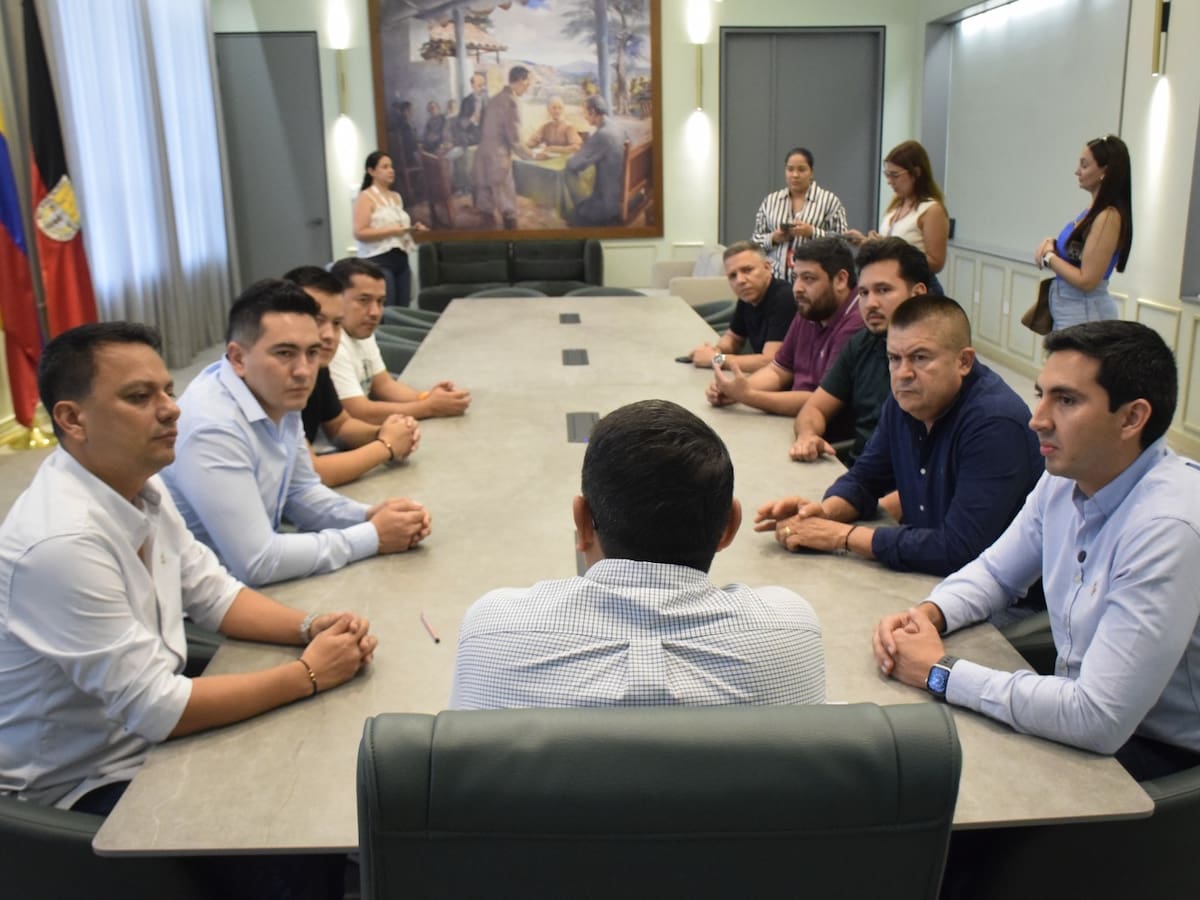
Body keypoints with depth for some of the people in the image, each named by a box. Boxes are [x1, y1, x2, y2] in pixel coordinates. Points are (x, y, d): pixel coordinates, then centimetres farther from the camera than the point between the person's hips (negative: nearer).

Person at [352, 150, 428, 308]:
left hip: (401, 258, 7)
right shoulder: (366, 197, -6)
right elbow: (359, 233, -15)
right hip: (378, 260, -7)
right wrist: (391, 231, -18)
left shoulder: (396, 197, 17)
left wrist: (413, 228, 8)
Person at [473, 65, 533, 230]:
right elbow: (514, 140, -13)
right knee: (507, 205, -1)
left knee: (487, 200, 14)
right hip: (497, 158, -9)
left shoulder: (495, 98, 14)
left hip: (483, 155, 9)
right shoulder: (511, 101, -13)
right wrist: (530, 156, 2)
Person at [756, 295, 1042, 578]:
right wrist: (825, 511, -10)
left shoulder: (995, 423, -23)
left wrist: (843, 535, -23)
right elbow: (864, 478, 13)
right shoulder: (906, 400, 1)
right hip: (922, 575, 7)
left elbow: (959, 549, -29)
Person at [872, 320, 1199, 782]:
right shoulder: (1064, 477, -5)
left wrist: (940, 672, -23)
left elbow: (1097, 718, -31)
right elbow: (995, 572, 12)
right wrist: (927, 614, -10)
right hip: (1088, 713, 7)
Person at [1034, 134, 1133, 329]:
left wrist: (1049, 256, -12)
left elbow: (1086, 280, -23)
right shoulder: (1094, 210, 7)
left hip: (1084, 314, -9)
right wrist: (1052, 244, 0)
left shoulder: (1108, 217, -20)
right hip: (1068, 310, 9)